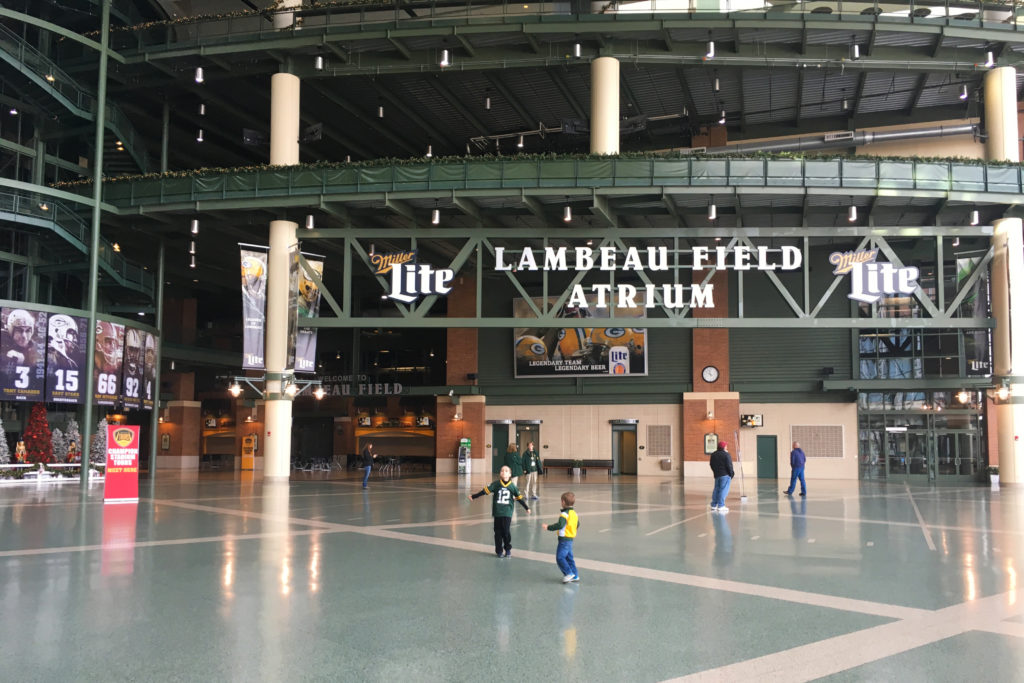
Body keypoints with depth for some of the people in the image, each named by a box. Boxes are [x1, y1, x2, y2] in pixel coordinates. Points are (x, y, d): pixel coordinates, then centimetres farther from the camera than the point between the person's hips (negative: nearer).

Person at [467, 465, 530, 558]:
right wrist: (473, 497, -2)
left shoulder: (512, 486, 1)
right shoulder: (495, 484, -2)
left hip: (507, 512, 0)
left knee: (506, 531, -6)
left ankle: (508, 549, 13)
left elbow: (519, 497, 10)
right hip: (497, 512, 0)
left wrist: (527, 508, 15)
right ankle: (499, 551, 17)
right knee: (498, 532, 5)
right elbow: (485, 491, 0)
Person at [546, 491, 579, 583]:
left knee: (560, 557, -6)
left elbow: (560, 525, -27)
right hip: (571, 538, 10)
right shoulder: (575, 514, 11)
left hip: (564, 539, -10)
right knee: (569, 557, 15)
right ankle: (575, 575, 18)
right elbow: (577, 525, 21)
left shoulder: (564, 514, -18)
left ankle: (569, 573, -8)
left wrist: (549, 527, -19)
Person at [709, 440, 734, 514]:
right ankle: (721, 506, -8)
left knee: (716, 489, 13)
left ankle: (713, 506, 15)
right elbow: (729, 466, -13)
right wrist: (731, 474, -2)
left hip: (717, 475, 7)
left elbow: (712, 465, 15)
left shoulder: (713, 455, 10)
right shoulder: (726, 455, -12)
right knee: (723, 490, -5)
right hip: (725, 475, -7)